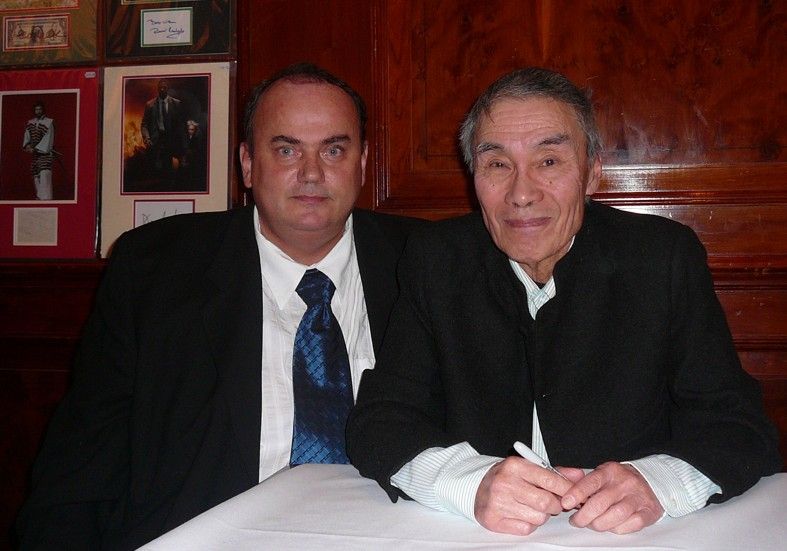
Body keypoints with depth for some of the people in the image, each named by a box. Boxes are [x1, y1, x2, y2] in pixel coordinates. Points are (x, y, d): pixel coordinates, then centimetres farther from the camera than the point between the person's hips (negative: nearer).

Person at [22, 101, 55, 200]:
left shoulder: (49, 122, -5)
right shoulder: (30, 123, 13)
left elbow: (47, 140, -11)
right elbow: (27, 136, 12)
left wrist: (35, 149, -16)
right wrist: (27, 145, -10)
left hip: (45, 153, -6)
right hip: (34, 155, 6)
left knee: (44, 175, -18)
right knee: (36, 177, 7)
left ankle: (46, 199, -25)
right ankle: (39, 197, 15)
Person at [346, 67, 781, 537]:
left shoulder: (667, 257, -6)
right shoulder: (435, 261, -4)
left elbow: (742, 429, -6)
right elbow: (377, 426, -8)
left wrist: (657, 482, -27)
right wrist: (471, 482, -27)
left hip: (632, 536, -1)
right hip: (477, 535, 2)